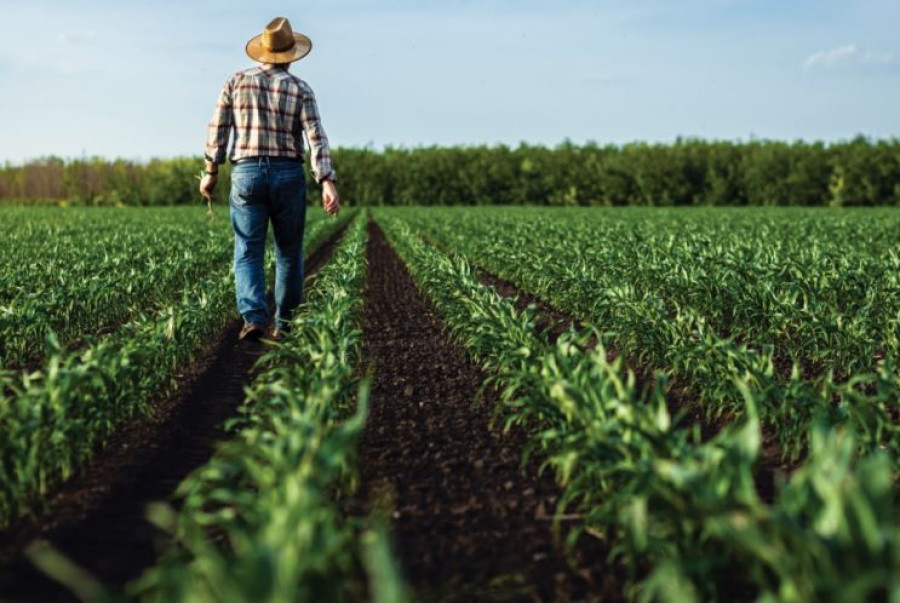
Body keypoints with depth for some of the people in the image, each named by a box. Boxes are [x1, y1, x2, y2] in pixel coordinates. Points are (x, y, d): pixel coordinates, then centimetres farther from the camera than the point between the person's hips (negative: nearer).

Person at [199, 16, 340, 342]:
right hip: (288, 177, 0)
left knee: (248, 254, 0)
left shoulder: (237, 81, 4)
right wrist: (328, 183, -15)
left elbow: (218, 130, 4)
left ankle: (255, 318, -20)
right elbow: (316, 137, -10)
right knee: (289, 254, 13)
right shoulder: (300, 89, 0)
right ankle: (284, 325, 18)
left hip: (247, 175, 0)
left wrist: (211, 172, 14)